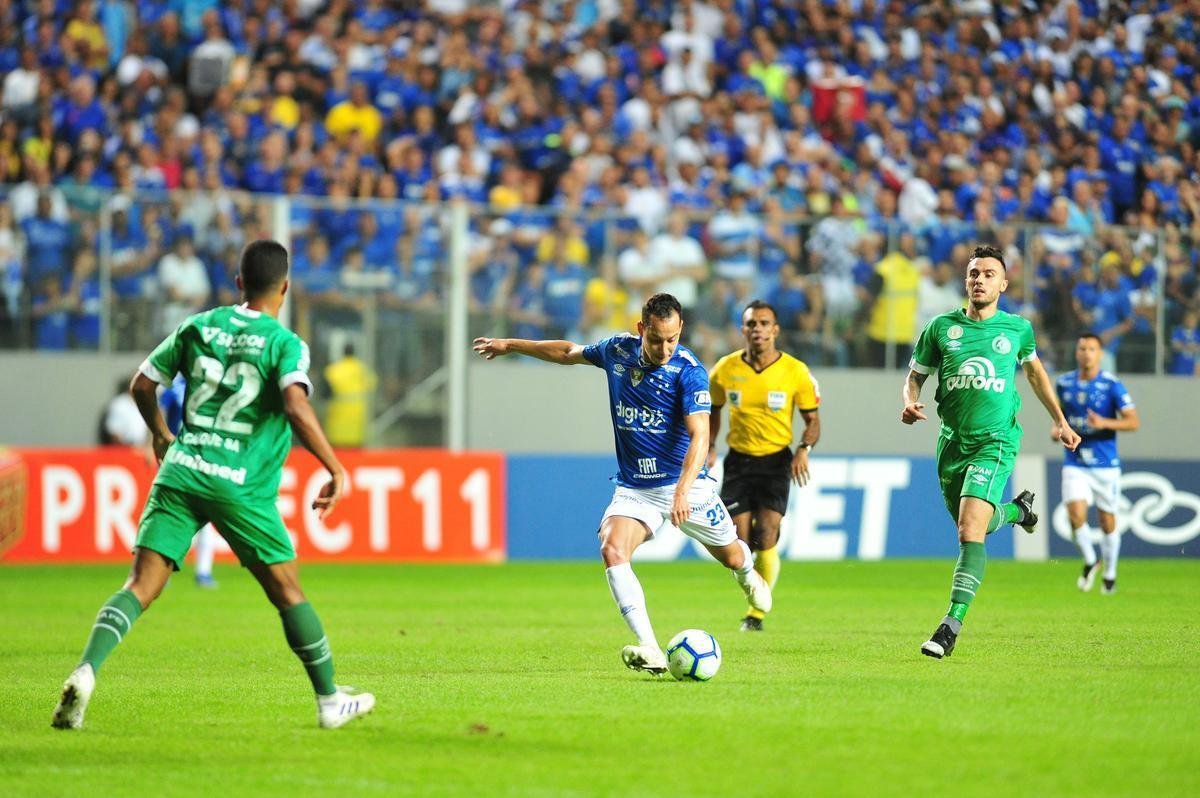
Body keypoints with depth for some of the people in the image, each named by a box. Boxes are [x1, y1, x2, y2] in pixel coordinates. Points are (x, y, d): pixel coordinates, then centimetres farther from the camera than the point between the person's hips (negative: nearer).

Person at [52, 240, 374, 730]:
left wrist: (160, 433, 35)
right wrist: (335, 469, -13)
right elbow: (297, 407, -21)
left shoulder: (198, 326, 10)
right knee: (287, 592, 11)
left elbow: (142, 385, 16)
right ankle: (330, 702, 20)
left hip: (181, 472, 3)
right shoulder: (285, 343, -4)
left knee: (141, 585, -4)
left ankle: (86, 671, -26)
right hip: (242, 487, -3)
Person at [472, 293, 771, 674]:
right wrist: (510, 345, 26)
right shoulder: (617, 350, -2)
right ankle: (650, 651, -34)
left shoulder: (689, 371, -18)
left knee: (730, 555, 12)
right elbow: (569, 353, 19)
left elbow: (699, 436, -26)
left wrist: (683, 492, -40)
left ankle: (748, 575, 55)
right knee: (612, 550, -24)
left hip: (686, 485, -3)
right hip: (633, 488, 3)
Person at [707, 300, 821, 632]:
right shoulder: (725, 369, -2)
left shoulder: (796, 371, -6)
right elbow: (713, 410, 15)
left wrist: (804, 449, -17)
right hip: (738, 460, 2)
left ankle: (757, 613, -1)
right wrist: (709, 447, 0)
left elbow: (812, 420, 3)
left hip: (776, 460, -2)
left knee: (765, 539, -16)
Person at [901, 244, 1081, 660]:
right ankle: (1017, 509, 51)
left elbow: (1033, 369, 22)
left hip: (996, 440, -3)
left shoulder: (1018, 328, 4)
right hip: (953, 441, 3)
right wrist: (910, 403, -12)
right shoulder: (941, 327, 3)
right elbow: (915, 376, 11)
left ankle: (953, 623, -20)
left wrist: (1060, 421, 21)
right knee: (974, 526, 16)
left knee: (970, 530, -20)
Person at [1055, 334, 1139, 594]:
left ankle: (1110, 573, 26)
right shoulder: (1064, 383, 3)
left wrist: (1104, 423, -27)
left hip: (1105, 464, -2)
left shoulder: (1112, 385, -8)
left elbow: (1133, 422, -11)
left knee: (1107, 521, 6)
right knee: (1076, 515, -15)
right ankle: (1090, 561, 11)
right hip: (1075, 463, 2)